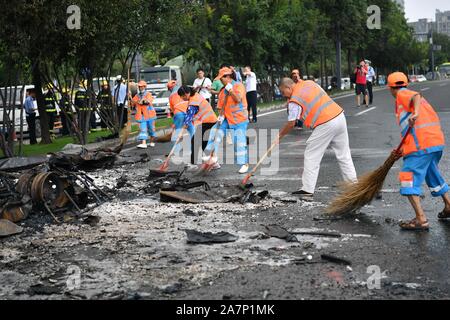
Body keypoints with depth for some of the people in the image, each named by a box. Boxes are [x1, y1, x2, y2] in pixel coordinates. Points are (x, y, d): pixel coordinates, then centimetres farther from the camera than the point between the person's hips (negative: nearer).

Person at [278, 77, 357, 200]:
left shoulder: (294, 100, -6)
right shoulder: (309, 83, 15)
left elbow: (291, 124, -2)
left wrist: (279, 135, 12)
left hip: (325, 125, -8)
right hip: (339, 115, 8)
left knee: (311, 156, 2)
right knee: (344, 154, 16)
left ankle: (307, 190, 3)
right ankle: (353, 183, 21)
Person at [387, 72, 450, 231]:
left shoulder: (402, 94, 4)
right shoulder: (410, 95, 28)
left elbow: (417, 96, -22)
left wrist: (415, 113, -39)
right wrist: (403, 151, 19)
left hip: (421, 145, -9)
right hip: (437, 140, 9)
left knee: (409, 178, -9)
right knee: (432, 173, 28)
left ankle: (421, 219, -17)